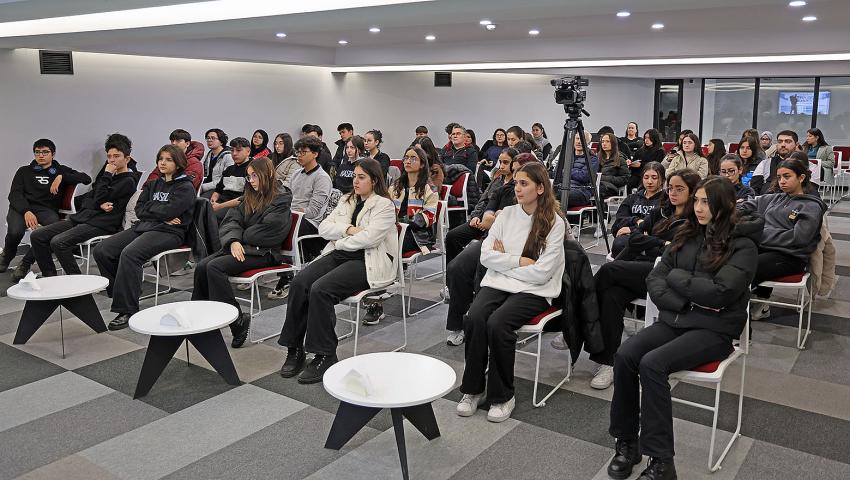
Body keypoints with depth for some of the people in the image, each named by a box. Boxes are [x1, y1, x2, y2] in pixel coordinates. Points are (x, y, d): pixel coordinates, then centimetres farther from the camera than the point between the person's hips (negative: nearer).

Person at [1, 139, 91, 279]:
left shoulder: (61, 171, 23)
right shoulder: (24, 171, 23)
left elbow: (86, 179, 9)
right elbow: (14, 195, 7)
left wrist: (61, 178, -5)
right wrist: (26, 211, -14)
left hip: (47, 209, -1)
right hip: (22, 207, 1)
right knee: (15, 231, -34)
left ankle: (25, 263, -17)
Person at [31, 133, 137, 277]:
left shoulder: (128, 181, -5)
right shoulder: (109, 177, 23)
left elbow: (100, 199, -13)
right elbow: (87, 200, 17)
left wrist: (107, 175, -4)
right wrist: (99, 205, -6)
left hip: (100, 224, -9)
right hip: (82, 216, 9)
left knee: (58, 242, -28)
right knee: (37, 236, -1)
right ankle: (50, 276, 5)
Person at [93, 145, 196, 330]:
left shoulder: (185, 187, 1)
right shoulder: (154, 184, 23)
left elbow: (168, 211, -14)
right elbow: (139, 209, 10)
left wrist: (148, 207, 3)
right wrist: (161, 215, -6)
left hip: (169, 232, -8)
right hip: (143, 226, 8)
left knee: (129, 253, -32)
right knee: (101, 250, -10)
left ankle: (127, 310, -26)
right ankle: (119, 293, 1)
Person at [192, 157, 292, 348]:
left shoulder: (282, 199, -3)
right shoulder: (249, 198, 19)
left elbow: (267, 231, -14)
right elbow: (231, 220, 8)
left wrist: (242, 237, -2)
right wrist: (234, 240, -12)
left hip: (263, 253, -7)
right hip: (240, 246, 7)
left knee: (214, 267, -26)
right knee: (201, 266, -15)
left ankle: (238, 321, -21)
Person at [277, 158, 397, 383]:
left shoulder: (384, 205, -2)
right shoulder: (346, 200, 20)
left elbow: (369, 237, -16)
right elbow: (323, 227, 10)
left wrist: (339, 241, -4)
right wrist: (348, 229, -6)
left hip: (368, 262, -7)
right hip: (340, 255, 7)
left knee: (320, 289, -29)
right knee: (299, 282, -19)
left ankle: (325, 356, -18)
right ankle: (295, 350, -12)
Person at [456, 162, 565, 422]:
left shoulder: (555, 222, -4)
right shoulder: (507, 214, 9)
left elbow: (541, 273, -12)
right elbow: (486, 256, 2)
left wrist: (503, 260, -4)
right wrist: (519, 260, -9)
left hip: (533, 291, -4)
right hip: (497, 283, 4)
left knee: (497, 323, -30)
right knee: (474, 318, -26)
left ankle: (502, 396, -11)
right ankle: (473, 389, -9)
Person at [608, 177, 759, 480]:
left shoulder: (742, 246, -6)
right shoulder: (687, 235, 11)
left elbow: (719, 292, -19)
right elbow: (654, 279, 5)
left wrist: (676, 277, -7)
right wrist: (687, 302, -11)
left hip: (714, 329, -5)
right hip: (674, 320, 5)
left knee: (652, 363, -30)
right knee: (624, 356, -22)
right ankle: (626, 443, -9)